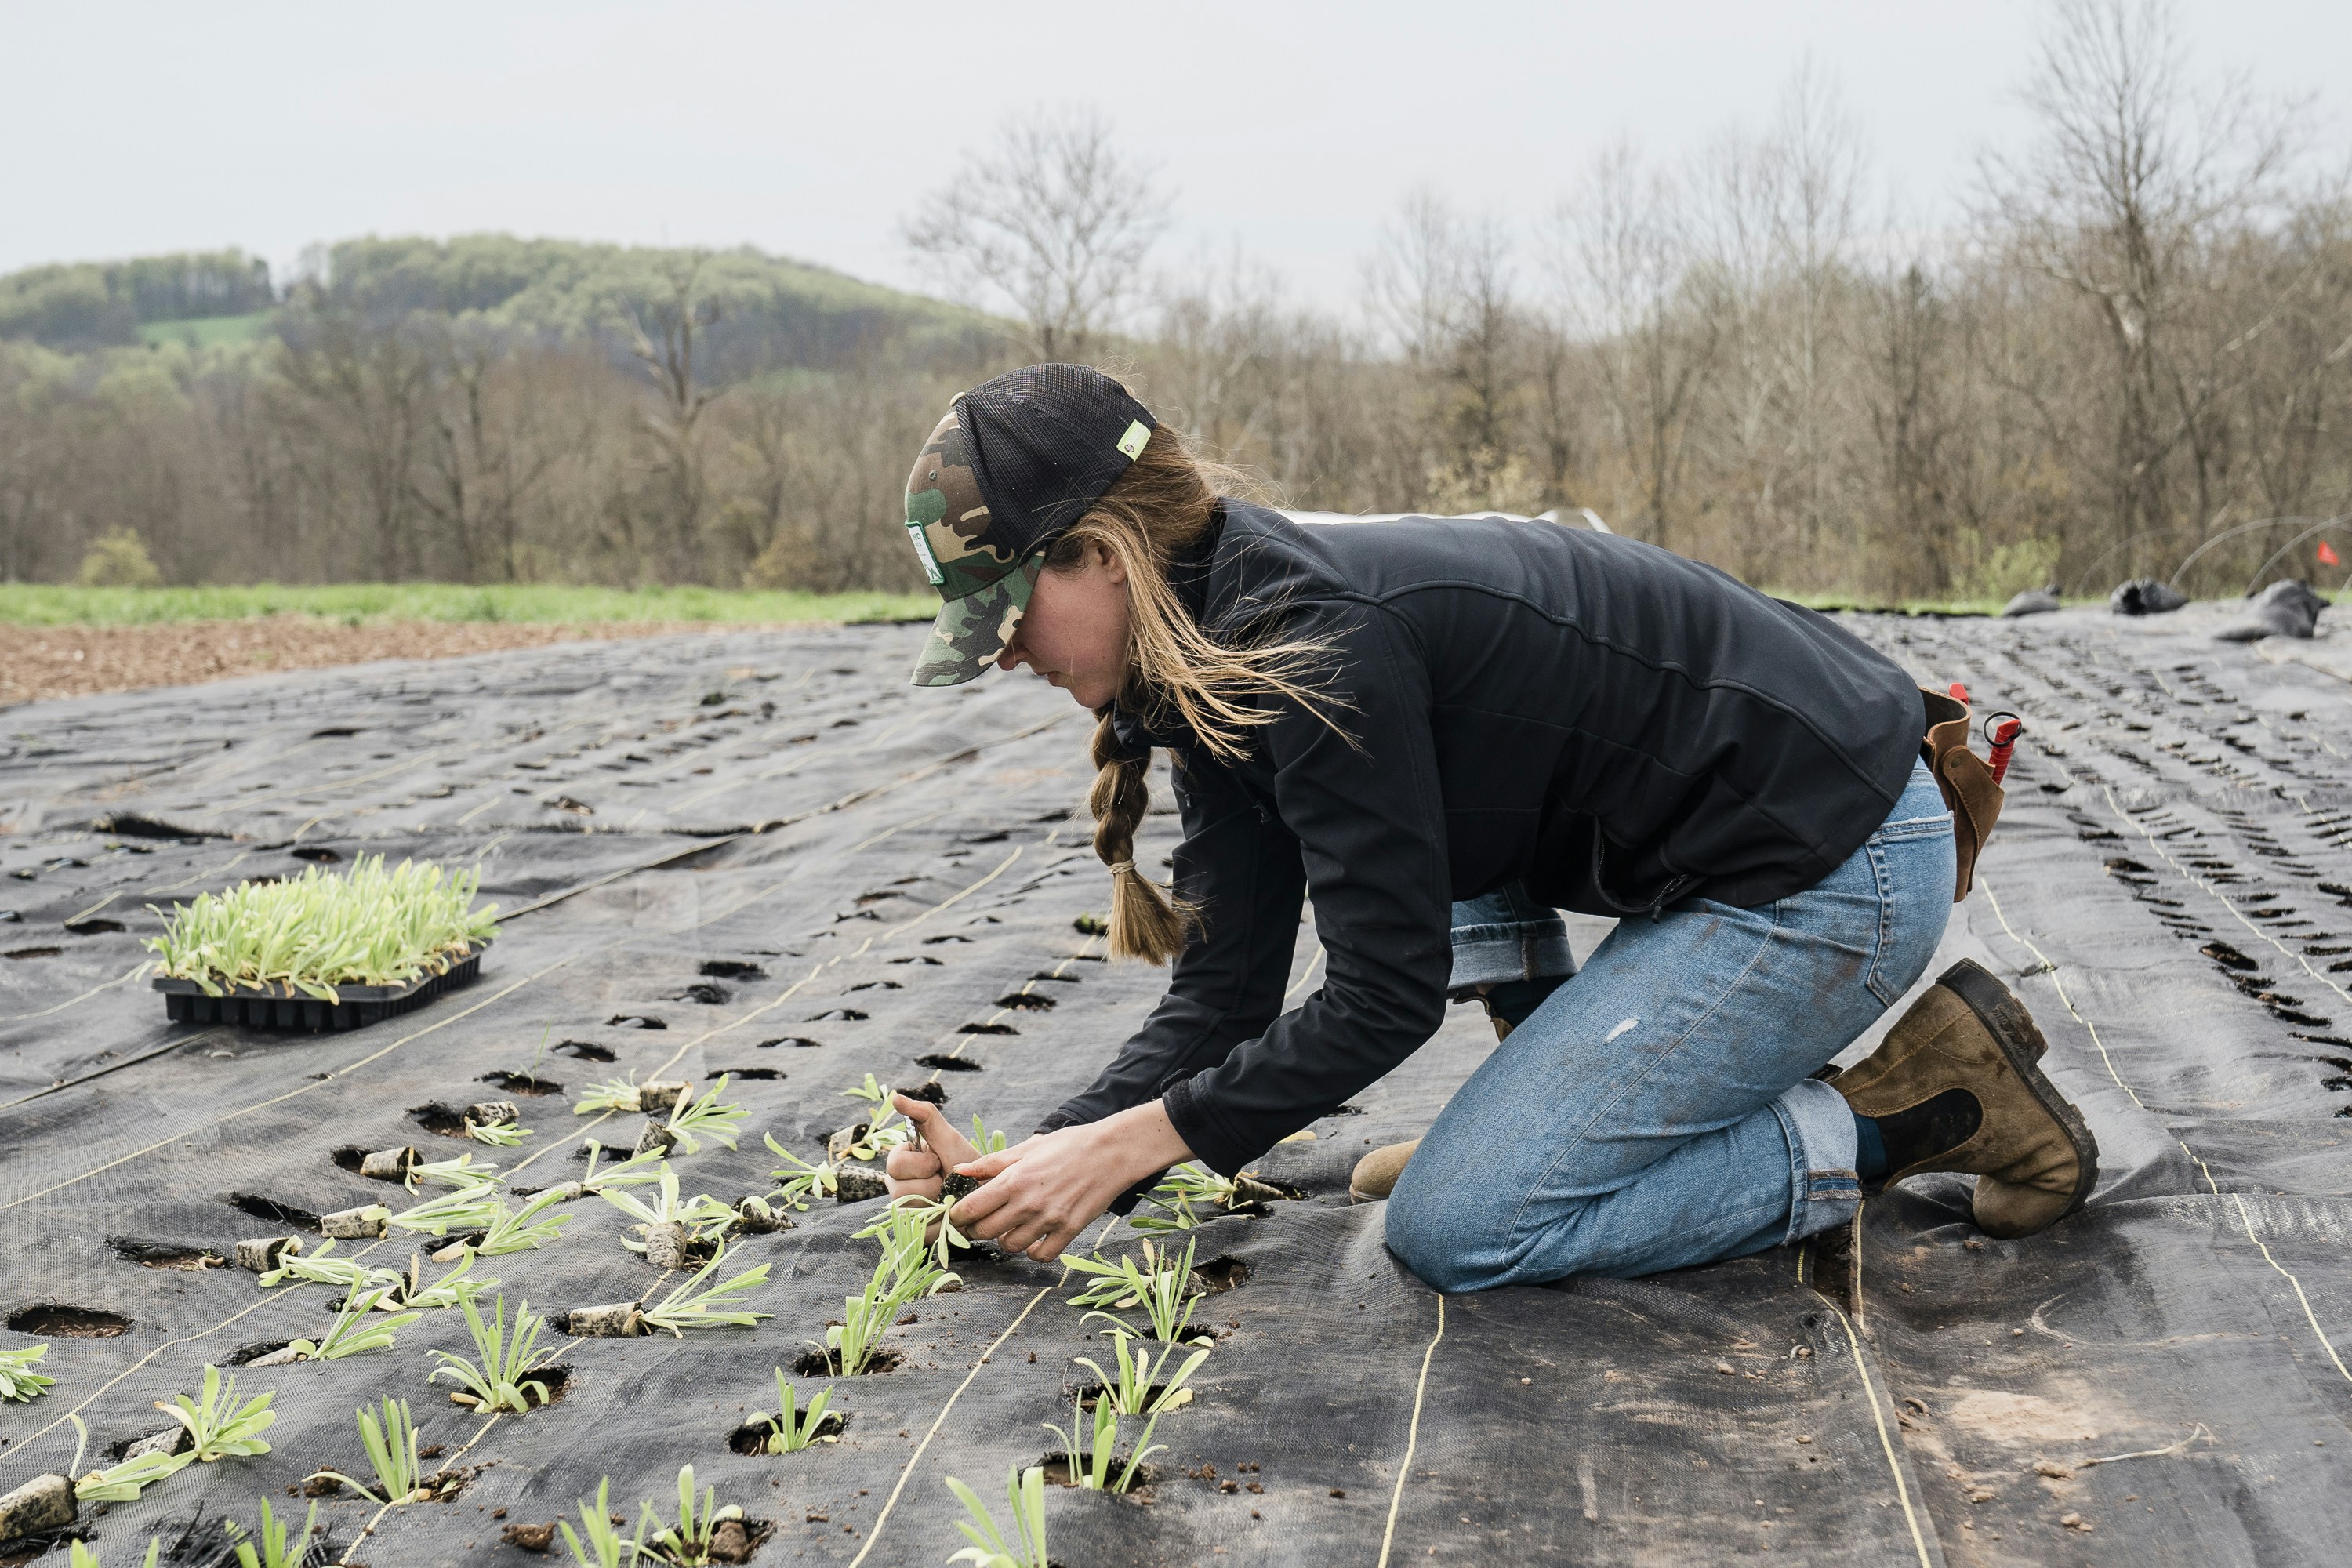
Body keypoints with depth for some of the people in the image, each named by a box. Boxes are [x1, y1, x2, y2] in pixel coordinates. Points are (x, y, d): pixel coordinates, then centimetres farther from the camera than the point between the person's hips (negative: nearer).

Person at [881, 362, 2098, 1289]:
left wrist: (1120, 1147, -16)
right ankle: (1564, 1111, 17)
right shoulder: (1215, 657, 7)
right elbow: (1223, 994, 4)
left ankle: (1914, 1109, -3)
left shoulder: (1312, 646, -23)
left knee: (1456, 1233, -8)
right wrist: (1026, 1161, -6)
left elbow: (1385, 996, -20)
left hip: (1839, 878, -10)